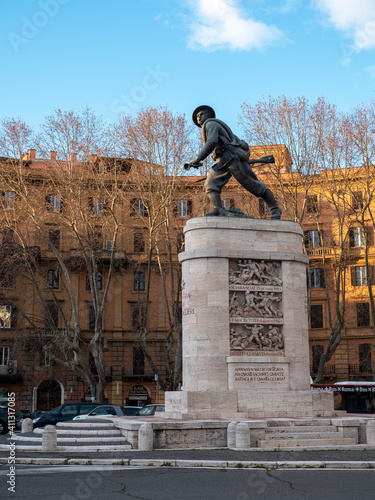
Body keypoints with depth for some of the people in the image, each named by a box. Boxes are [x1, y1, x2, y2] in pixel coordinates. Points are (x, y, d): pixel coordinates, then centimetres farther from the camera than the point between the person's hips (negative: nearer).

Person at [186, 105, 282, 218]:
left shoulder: (210, 124, -3)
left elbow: (212, 142, -21)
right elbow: (234, 138, 33)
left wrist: (197, 160, -23)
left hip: (233, 157, -10)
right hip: (223, 162, 10)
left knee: (254, 186, -5)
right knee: (210, 185, -11)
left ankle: (275, 209, 4)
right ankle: (218, 209, -32)